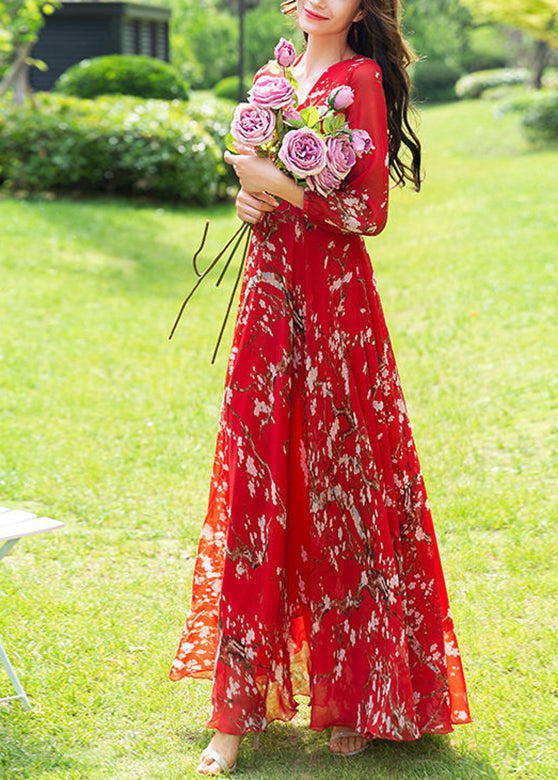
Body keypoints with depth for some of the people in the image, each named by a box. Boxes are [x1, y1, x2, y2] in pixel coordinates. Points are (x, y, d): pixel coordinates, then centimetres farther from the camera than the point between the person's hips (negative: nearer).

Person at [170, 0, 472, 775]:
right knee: (253, 488, 3)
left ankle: (355, 695, 18)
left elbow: (370, 210, -13)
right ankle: (235, 711, 7)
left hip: (334, 302, -6)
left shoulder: (361, 79, -7)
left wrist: (278, 184, -15)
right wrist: (249, 198, 2)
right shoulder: (280, 73, 14)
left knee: (338, 488, 2)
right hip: (270, 290, 7)